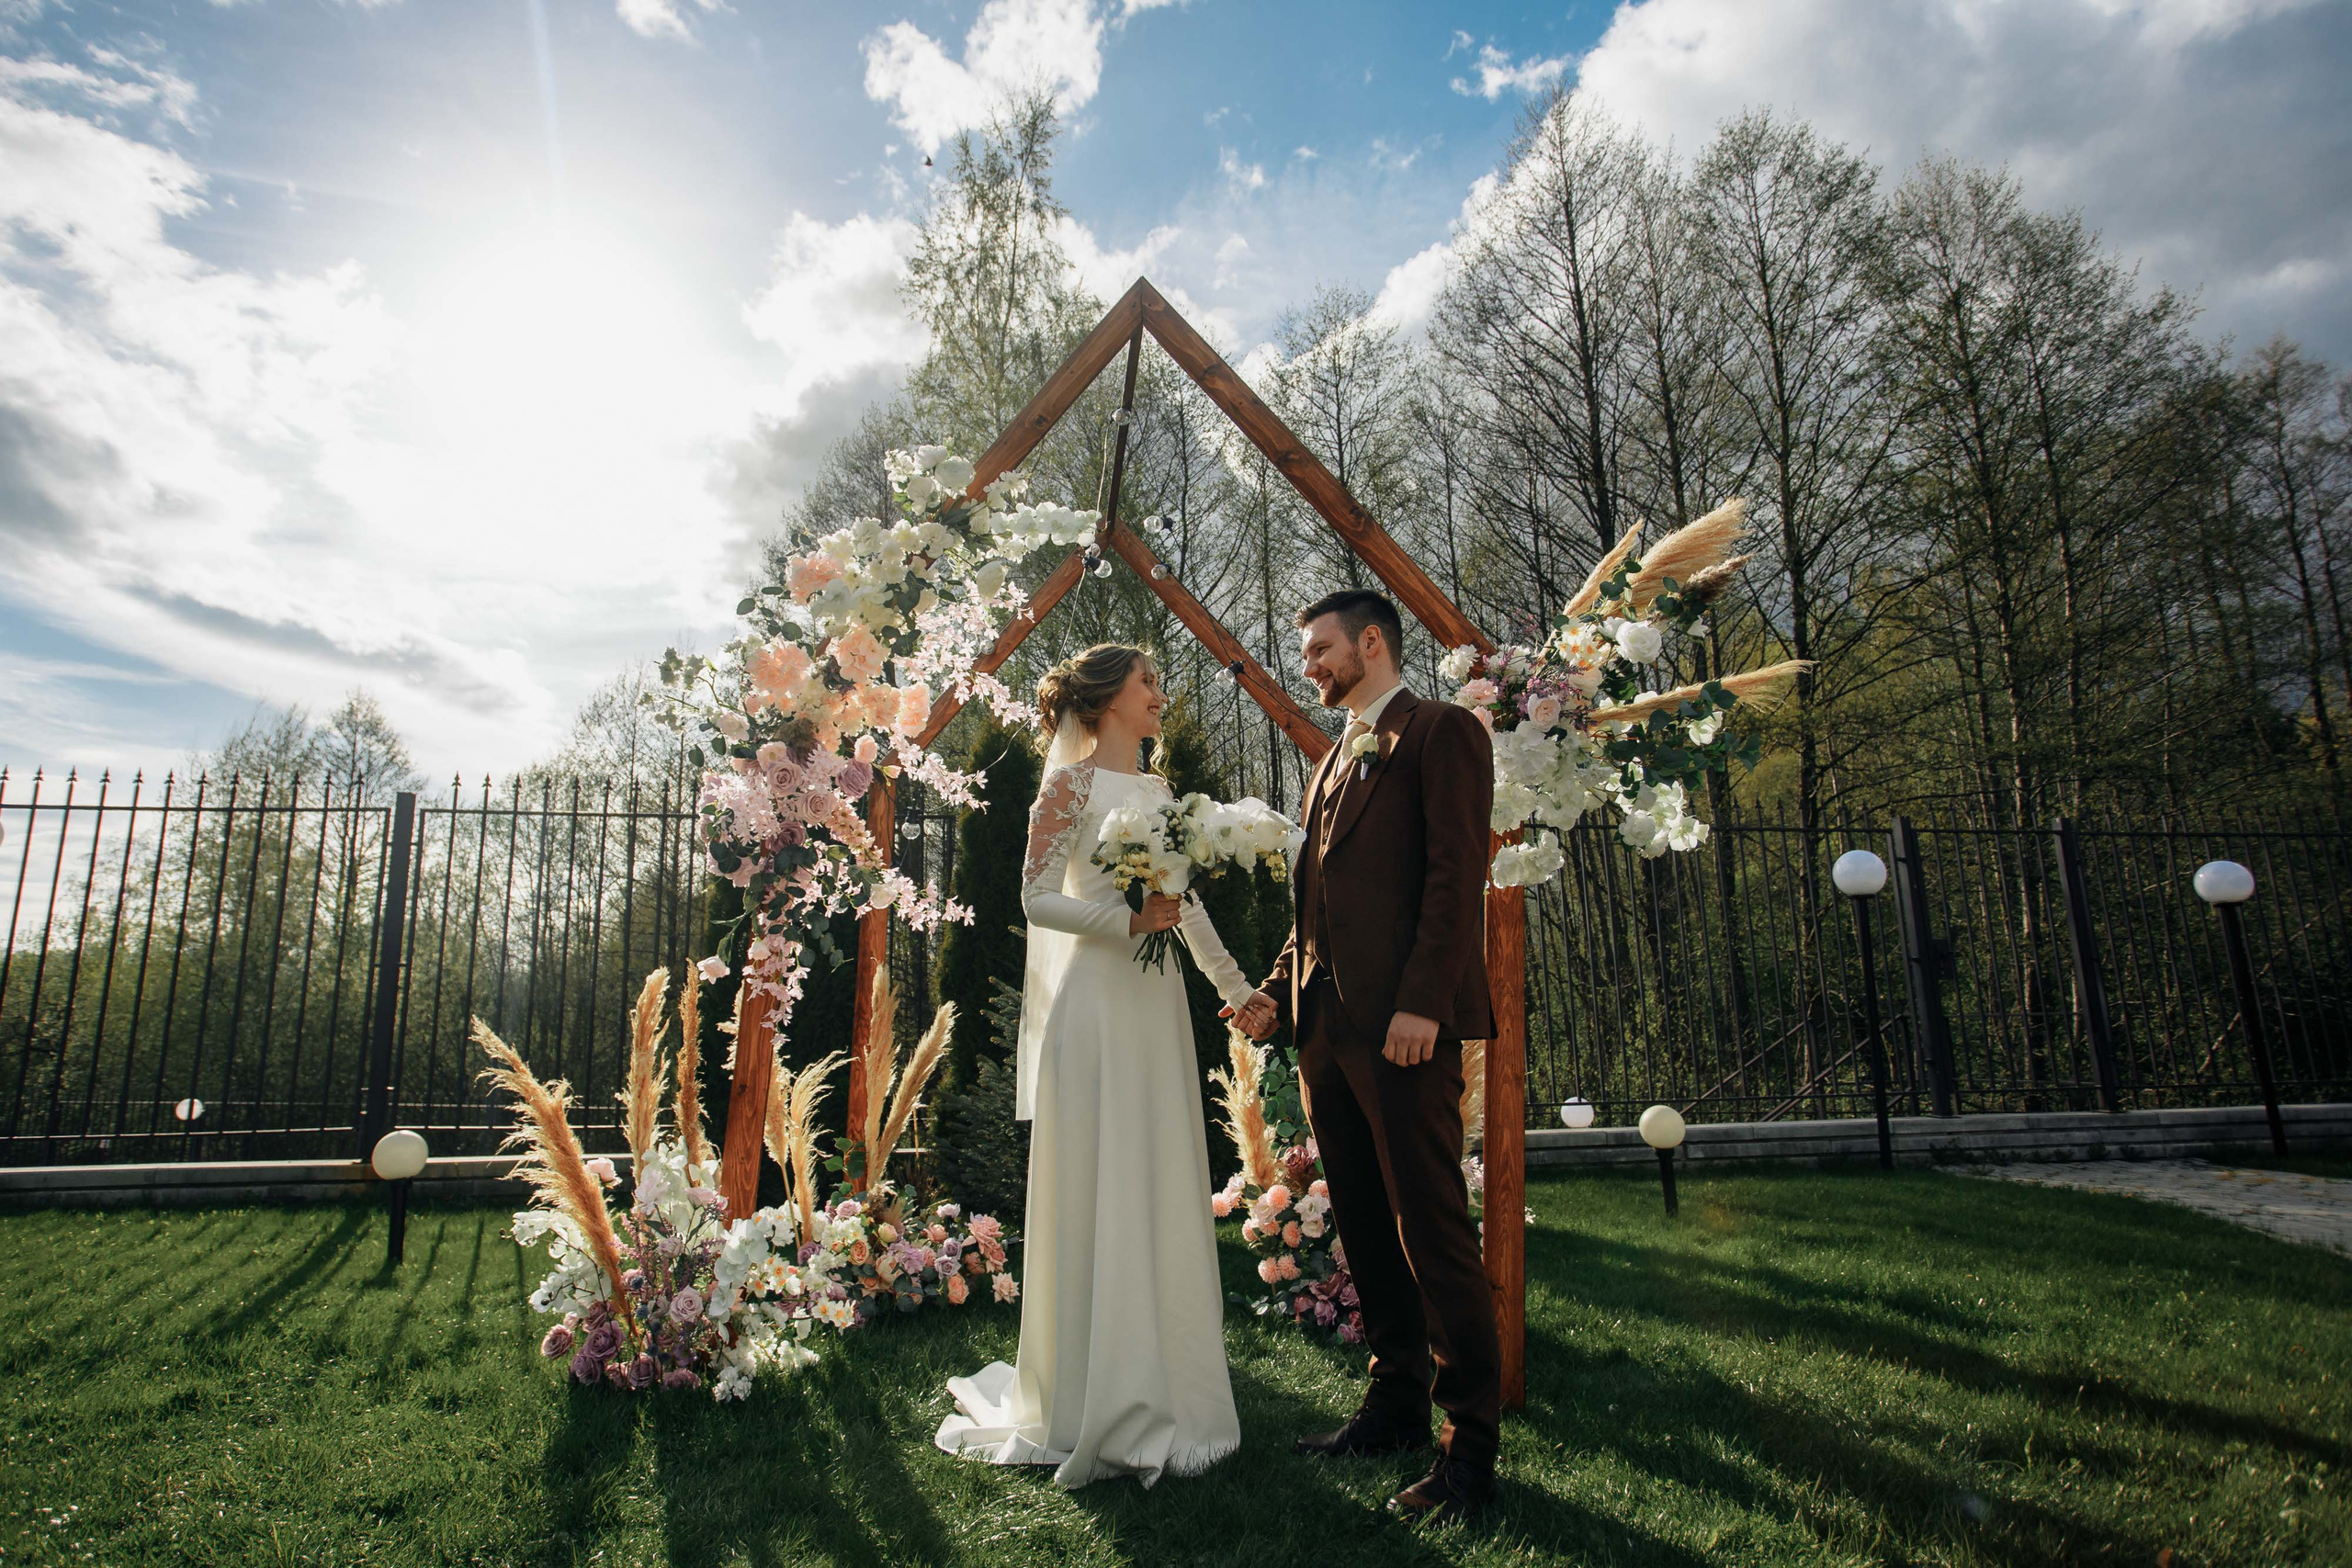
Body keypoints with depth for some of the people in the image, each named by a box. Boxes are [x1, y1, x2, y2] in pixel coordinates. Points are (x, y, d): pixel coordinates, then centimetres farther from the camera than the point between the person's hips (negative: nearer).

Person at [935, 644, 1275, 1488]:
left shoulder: (1157, 789, 15)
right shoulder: (1070, 781, -5)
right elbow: (1037, 898, -10)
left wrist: (1237, 987, 19)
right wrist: (1129, 920, -21)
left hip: (1158, 1004, 7)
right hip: (1097, 1001, -7)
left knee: (1164, 1194, 11)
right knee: (1098, 1197, -1)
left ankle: (1162, 1393, 25)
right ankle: (1098, 1408, 14)